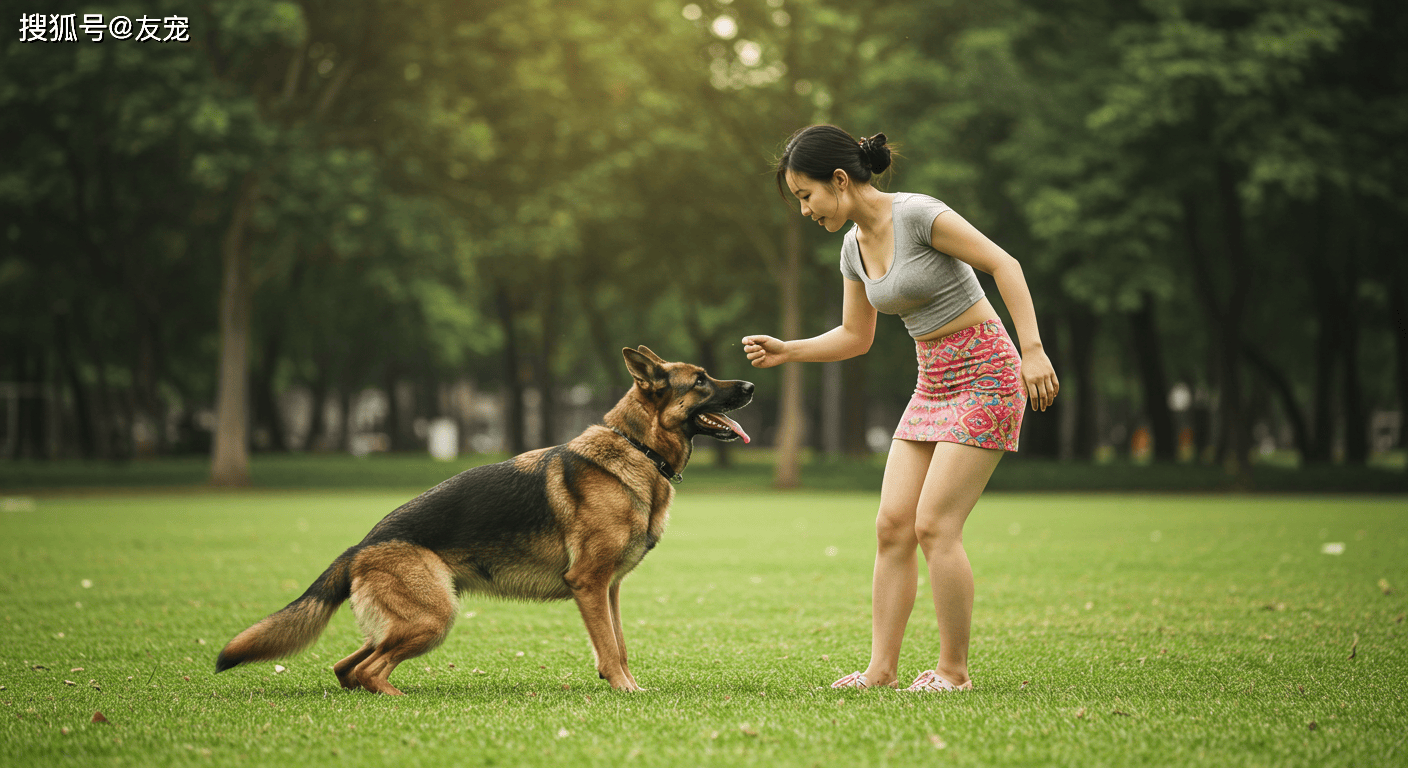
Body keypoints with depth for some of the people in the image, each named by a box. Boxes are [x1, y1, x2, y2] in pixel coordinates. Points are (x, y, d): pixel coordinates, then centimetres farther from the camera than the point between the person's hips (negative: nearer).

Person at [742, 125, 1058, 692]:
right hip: (934, 385, 8)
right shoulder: (853, 247, 8)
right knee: (892, 525, -1)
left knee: (934, 525, -12)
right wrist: (786, 352, 5)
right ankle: (881, 668, 3)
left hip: (986, 377, -8)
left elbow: (1004, 265, -18)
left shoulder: (918, 215, -17)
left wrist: (1033, 350, -26)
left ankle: (954, 671, -2)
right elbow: (855, 338, 18)